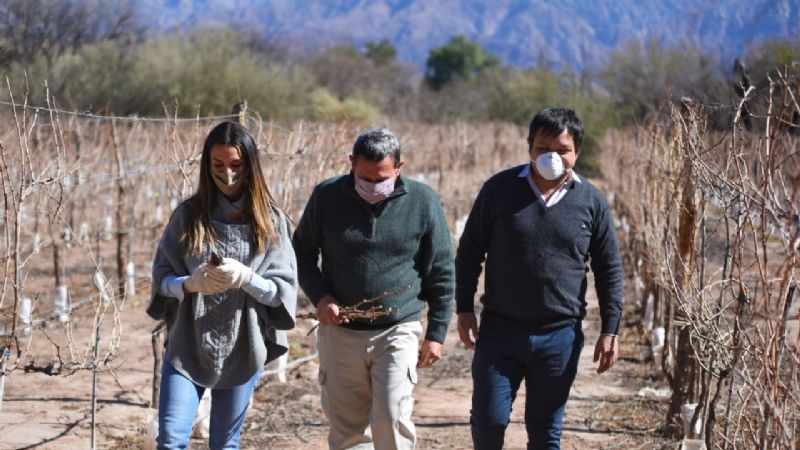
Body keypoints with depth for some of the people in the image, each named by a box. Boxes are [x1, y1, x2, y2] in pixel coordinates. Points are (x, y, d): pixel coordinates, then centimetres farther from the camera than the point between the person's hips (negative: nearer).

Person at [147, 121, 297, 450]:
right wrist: (190, 284, -19)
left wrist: (246, 278, -22)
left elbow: (283, 290, -3)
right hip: (187, 347, 0)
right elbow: (161, 277, 2)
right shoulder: (188, 215, 1)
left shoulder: (270, 221, -1)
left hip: (241, 352, 0)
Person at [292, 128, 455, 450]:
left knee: (391, 419, -15)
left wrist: (436, 333, 2)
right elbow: (302, 252, 10)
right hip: (340, 332, 2)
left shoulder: (423, 201, -5)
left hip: (398, 331, -2)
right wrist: (319, 296, -7)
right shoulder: (327, 196, -3)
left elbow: (441, 274, 3)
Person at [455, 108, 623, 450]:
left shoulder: (591, 201, 0)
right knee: (488, 420, 1)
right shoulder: (500, 189, -2)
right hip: (499, 331, 0)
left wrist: (610, 330, 1)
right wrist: (465, 310, -1)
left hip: (560, 337, 0)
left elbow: (609, 270, 6)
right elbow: (469, 251, 4)